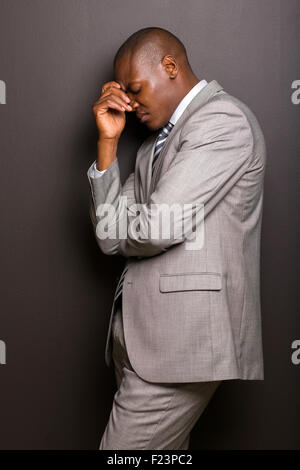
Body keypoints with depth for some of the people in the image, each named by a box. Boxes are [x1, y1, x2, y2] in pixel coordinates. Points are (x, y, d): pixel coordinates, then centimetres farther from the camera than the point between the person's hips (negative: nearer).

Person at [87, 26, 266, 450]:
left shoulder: (222, 119, -9)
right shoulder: (158, 139, 19)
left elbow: (160, 225, -19)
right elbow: (109, 234, 10)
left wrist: (117, 233, 4)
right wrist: (109, 140, 3)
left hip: (181, 335, -8)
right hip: (140, 333, 9)